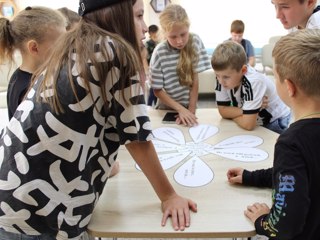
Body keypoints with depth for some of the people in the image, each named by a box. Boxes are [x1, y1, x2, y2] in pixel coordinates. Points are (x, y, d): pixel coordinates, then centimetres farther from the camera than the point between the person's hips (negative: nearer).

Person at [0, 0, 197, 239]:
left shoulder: (70, 51, 12)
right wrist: (169, 196, 2)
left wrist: (104, 163, 34)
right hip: (38, 213, -8)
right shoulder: (116, 52, -10)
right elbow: (137, 136, -9)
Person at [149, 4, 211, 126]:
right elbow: (157, 90, -9)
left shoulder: (194, 41, -10)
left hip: (189, 105, 1)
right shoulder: (159, 53, -15)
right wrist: (180, 109, -18)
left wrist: (191, 110, -13)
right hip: (167, 108, -1)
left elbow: (195, 80, -8)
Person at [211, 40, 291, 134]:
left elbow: (248, 124, -31)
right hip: (254, 119, 4)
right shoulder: (222, 77, -16)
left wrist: (231, 113, -15)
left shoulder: (253, 82, -31)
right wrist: (252, 108, -22)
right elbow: (223, 110, -13)